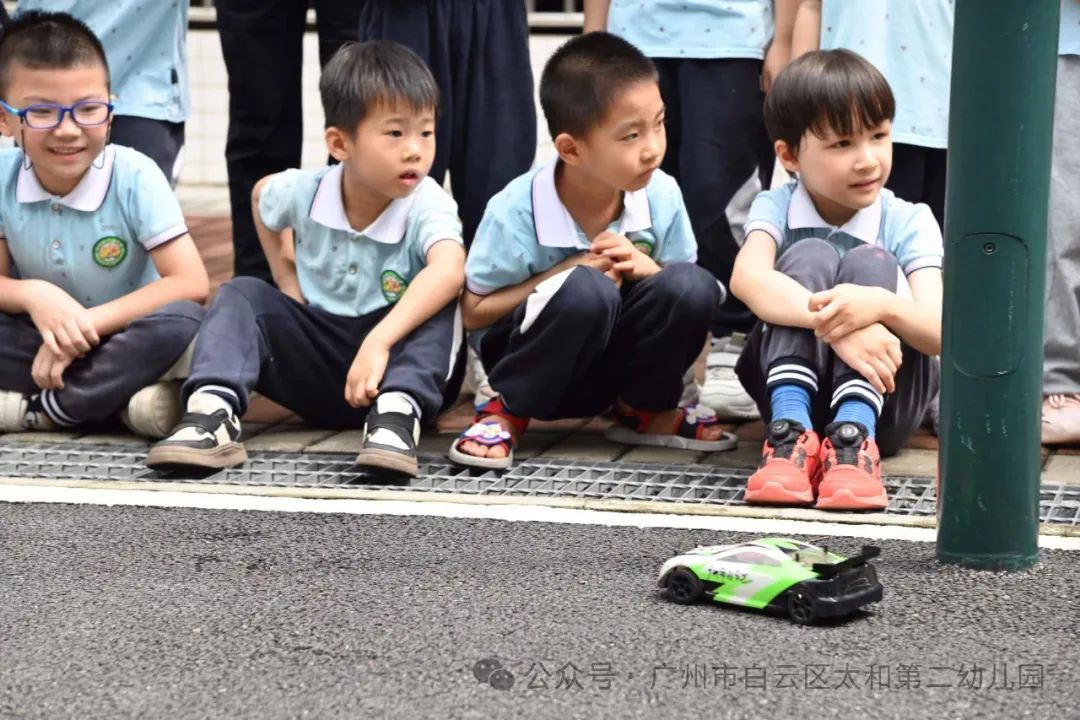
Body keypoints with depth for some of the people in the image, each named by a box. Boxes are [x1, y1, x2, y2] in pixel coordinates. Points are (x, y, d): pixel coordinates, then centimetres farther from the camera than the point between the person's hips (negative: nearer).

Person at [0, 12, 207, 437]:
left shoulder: (134, 177, -16)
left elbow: (191, 285, -21)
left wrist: (86, 323, -25)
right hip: (45, 338, 2)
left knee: (181, 323, -35)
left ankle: (41, 409, -23)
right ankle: (125, 400, -25)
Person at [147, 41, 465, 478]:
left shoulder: (427, 204, -21)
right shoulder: (304, 191, -9)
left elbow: (449, 271, -45)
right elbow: (261, 195, 18)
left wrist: (379, 343, -55)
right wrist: (287, 281, 8)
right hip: (316, 360, 3)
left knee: (442, 303, -30)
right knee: (242, 294, -17)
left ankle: (397, 413, -47)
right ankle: (213, 412, -38)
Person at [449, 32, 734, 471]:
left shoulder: (662, 196, -12)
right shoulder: (516, 211, -22)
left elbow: (684, 299, 1)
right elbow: (474, 312, -13)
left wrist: (648, 269, -23)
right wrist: (566, 273, -24)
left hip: (613, 363, 4)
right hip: (530, 361, -4)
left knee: (693, 286, -24)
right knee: (586, 290, -36)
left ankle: (645, 410, 3)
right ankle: (508, 412, -12)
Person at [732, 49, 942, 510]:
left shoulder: (908, 223, -5)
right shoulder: (776, 209, -5)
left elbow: (940, 333, -20)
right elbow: (747, 278, -29)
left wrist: (881, 305, -43)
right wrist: (834, 324, -46)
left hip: (884, 397, 0)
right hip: (794, 383, 0)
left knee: (870, 263, -24)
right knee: (809, 256, -23)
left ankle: (853, 439, -42)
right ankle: (791, 430, -40)